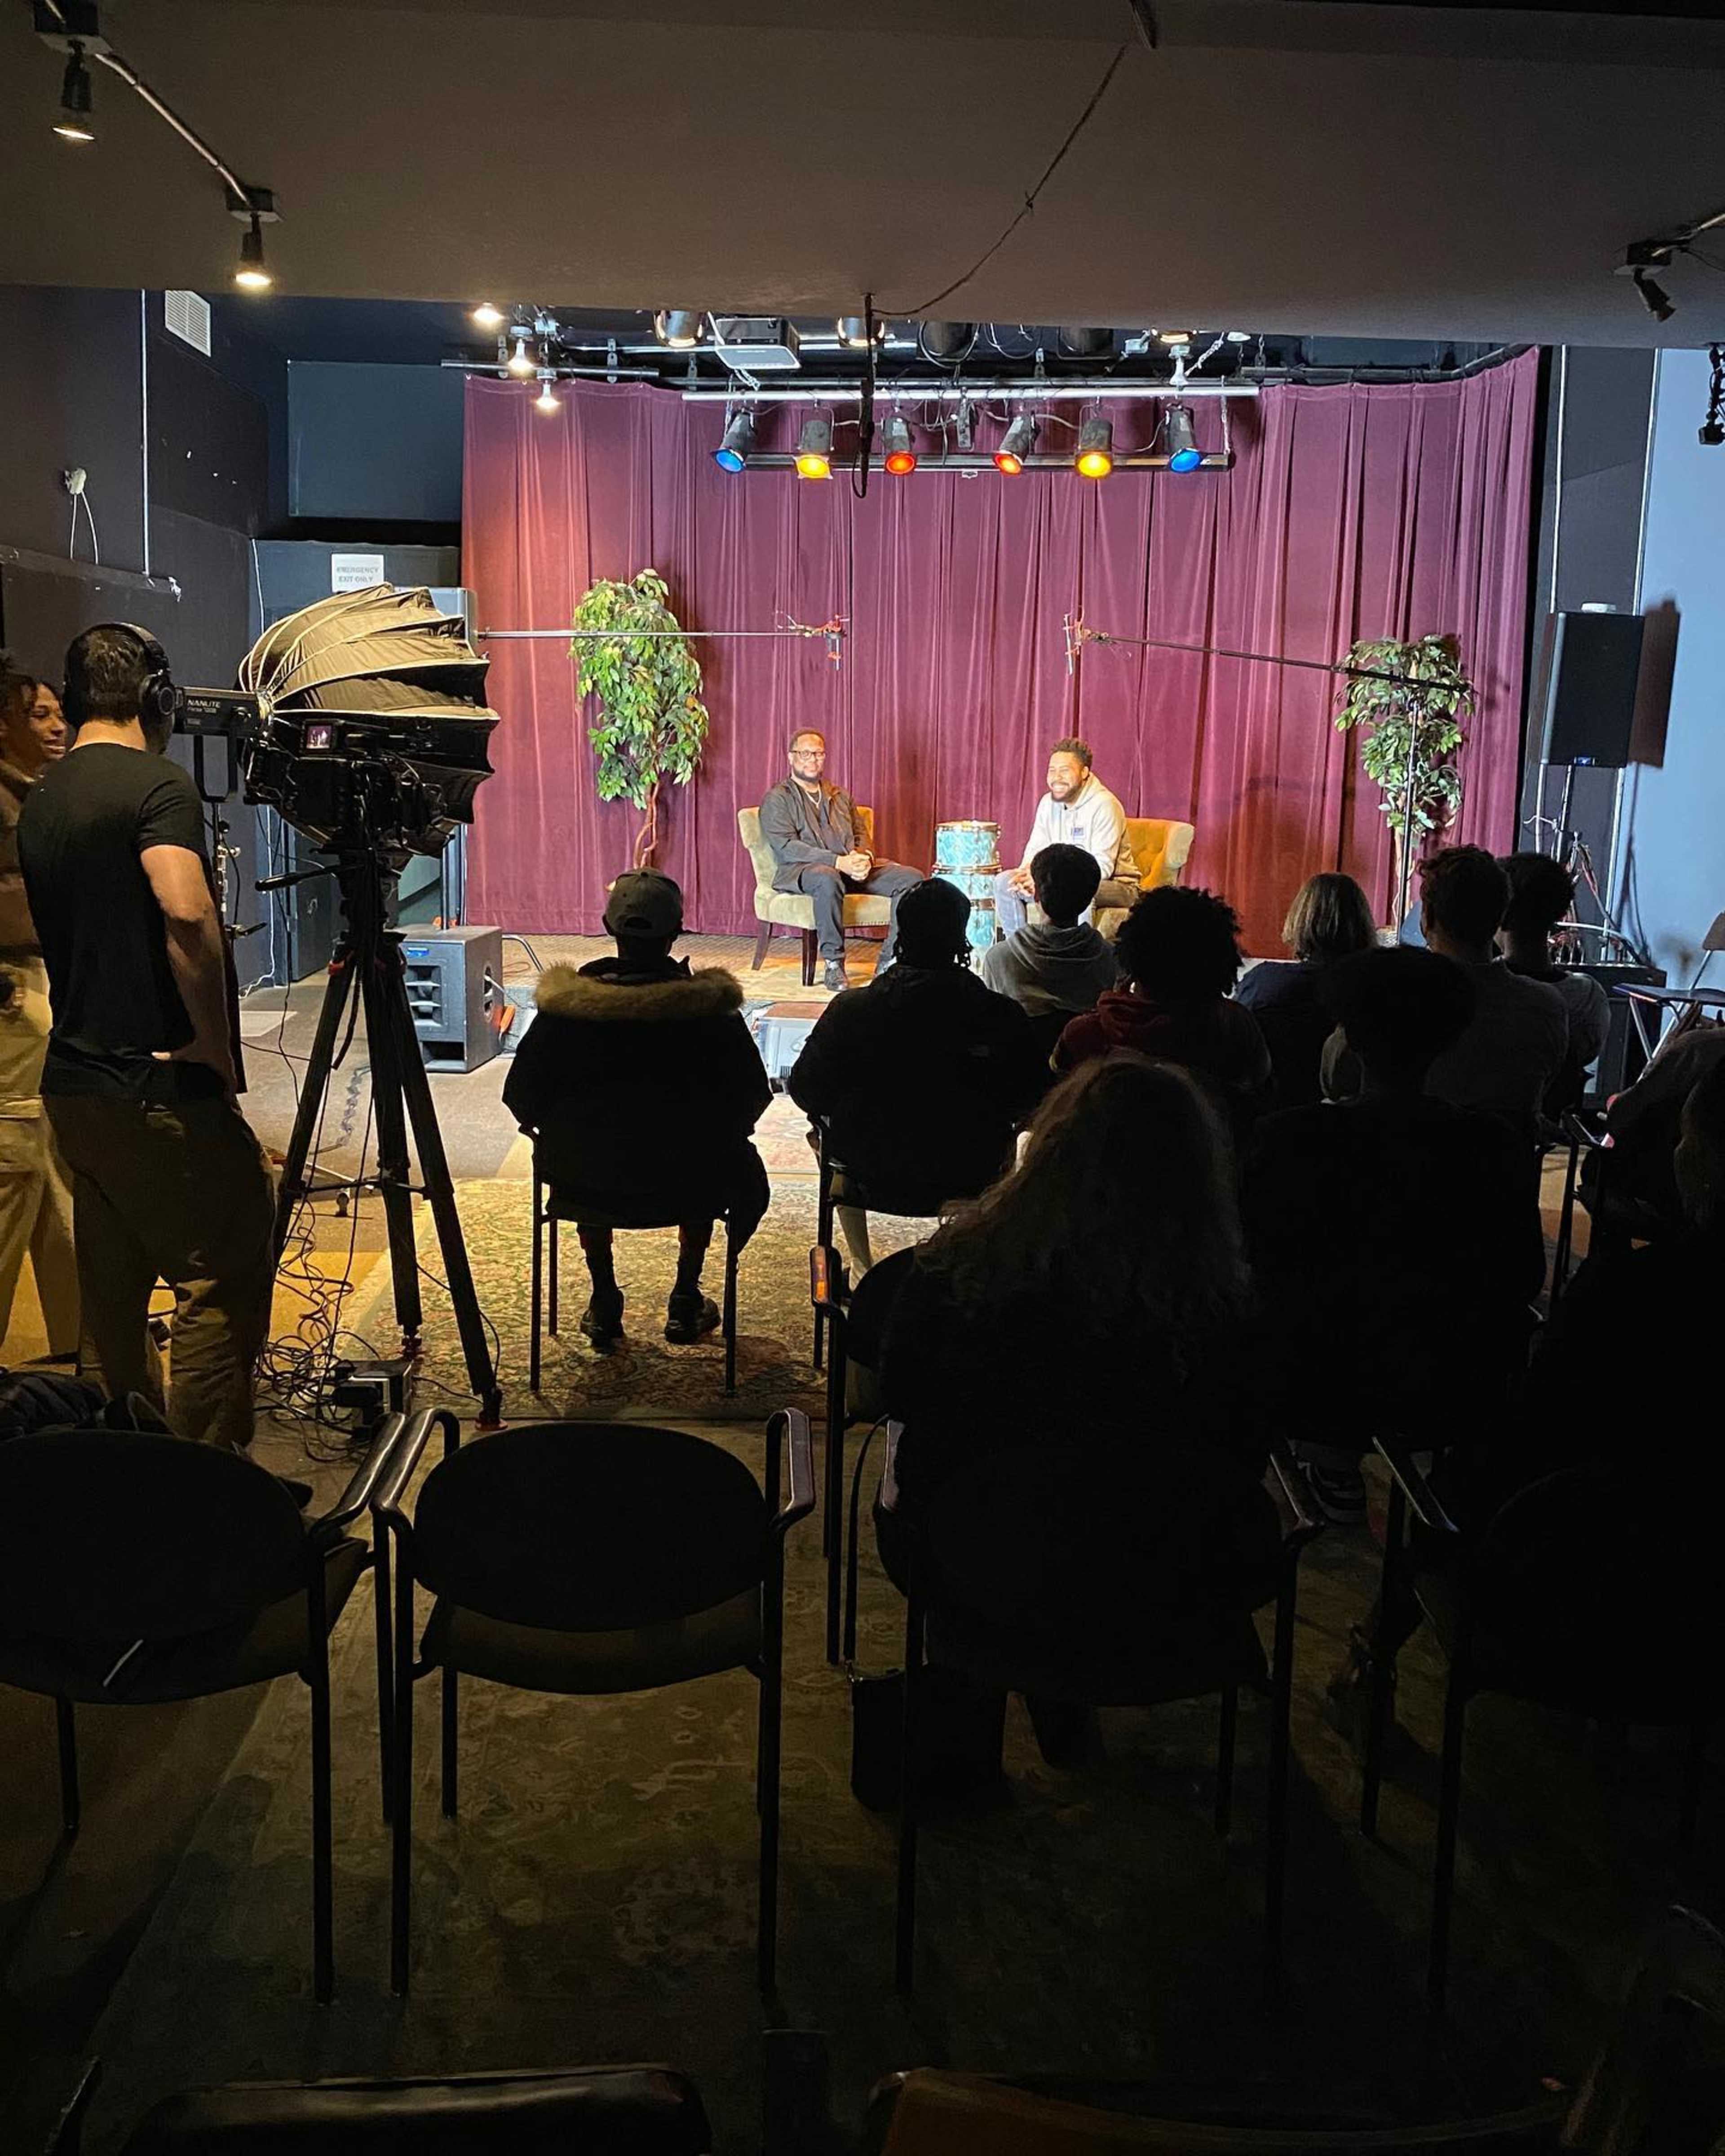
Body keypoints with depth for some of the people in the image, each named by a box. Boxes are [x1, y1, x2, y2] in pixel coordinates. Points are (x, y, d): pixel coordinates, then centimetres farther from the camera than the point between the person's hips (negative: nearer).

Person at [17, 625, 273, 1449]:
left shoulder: (38, 802, 13)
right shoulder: (157, 783, -12)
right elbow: (186, 916, -27)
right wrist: (218, 1048, -19)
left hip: (72, 1084, 9)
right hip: (163, 1089, -9)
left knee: (112, 1289, 15)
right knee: (228, 1275, -3)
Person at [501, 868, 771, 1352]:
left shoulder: (569, 1002, -11)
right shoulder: (708, 1005, -13)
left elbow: (522, 1099, -5)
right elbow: (751, 1097, -7)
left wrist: (554, 1129, 16)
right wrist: (721, 1132, 14)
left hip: (581, 1178, 1)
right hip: (687, 1181, -1)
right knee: (738, 1162, 33)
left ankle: (604, 1304, 37)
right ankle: (685, 1302, 32)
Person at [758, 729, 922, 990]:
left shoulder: (840, 796, 27)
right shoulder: (777, 798, 7)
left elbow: (860, 835, 22)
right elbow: (786, 846, -8)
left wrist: (863, 857, -6)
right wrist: (838, 862, -20)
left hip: (853, 867, 6)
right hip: (802, 869, -6)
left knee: (912, 878, -17)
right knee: (828, 880, -43)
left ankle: (889, 959, -19)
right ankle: (833, 964, -33)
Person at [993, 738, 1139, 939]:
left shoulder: (1104, 805, -19)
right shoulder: (1048, 803, 4)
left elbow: (1102, 868, -24)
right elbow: (1036, 850, 5)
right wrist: (1028, 872, -20)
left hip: (1116, 885, -7)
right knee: (1004, 882, -7)